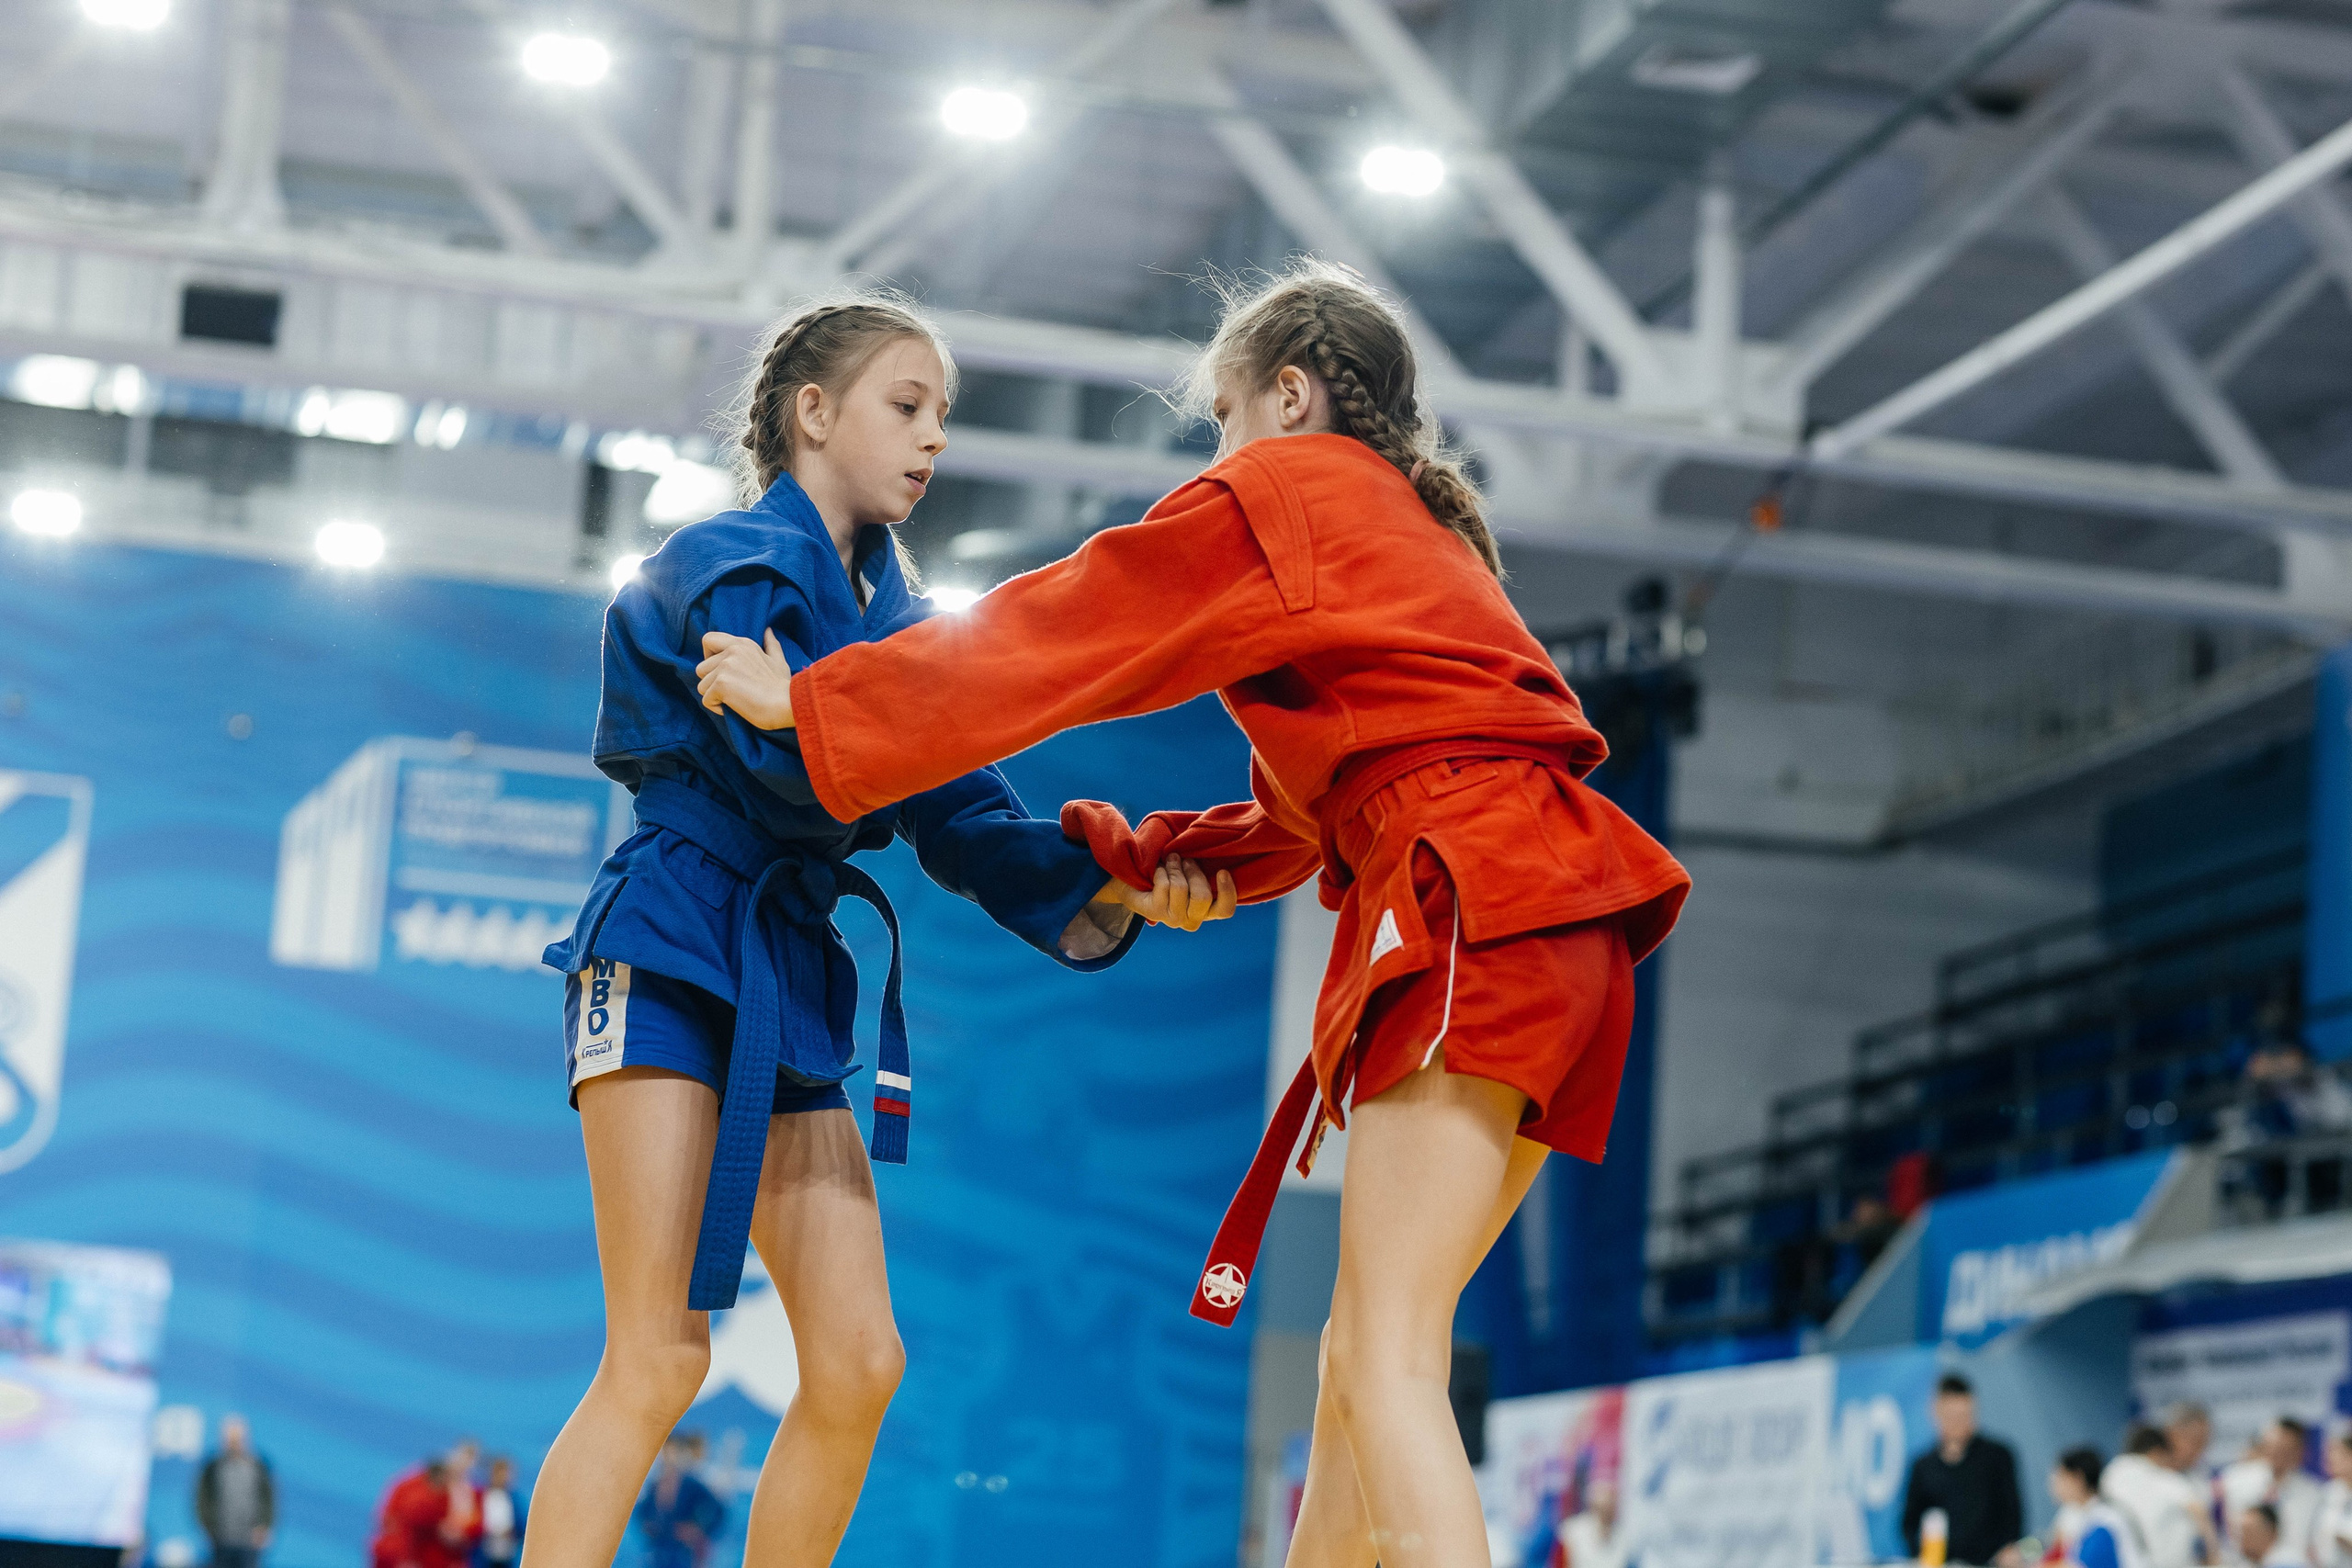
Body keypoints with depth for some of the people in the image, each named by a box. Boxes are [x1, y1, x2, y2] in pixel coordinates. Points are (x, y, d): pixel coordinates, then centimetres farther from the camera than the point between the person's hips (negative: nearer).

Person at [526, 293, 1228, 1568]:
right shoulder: (734, 564, -5)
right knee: (658, 1359, -14)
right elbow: (801, 764, -21)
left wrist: (1107, 890, -12)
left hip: (787, 983, 8)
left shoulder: (883, 611, 17)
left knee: (857, 1364, -1)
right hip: (669, 957, -8)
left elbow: (963, 826, 7)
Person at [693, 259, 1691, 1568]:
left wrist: (805, 702, 12)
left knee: (1387, 1360, -16)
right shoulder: (1416, 528, 31)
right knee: (1364, 1355, 10)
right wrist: (1149, 855, 27)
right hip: (1548, 918, 9)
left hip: (1475, 896, -9)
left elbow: (1054, 636, 5)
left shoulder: (1282, 488, 5)